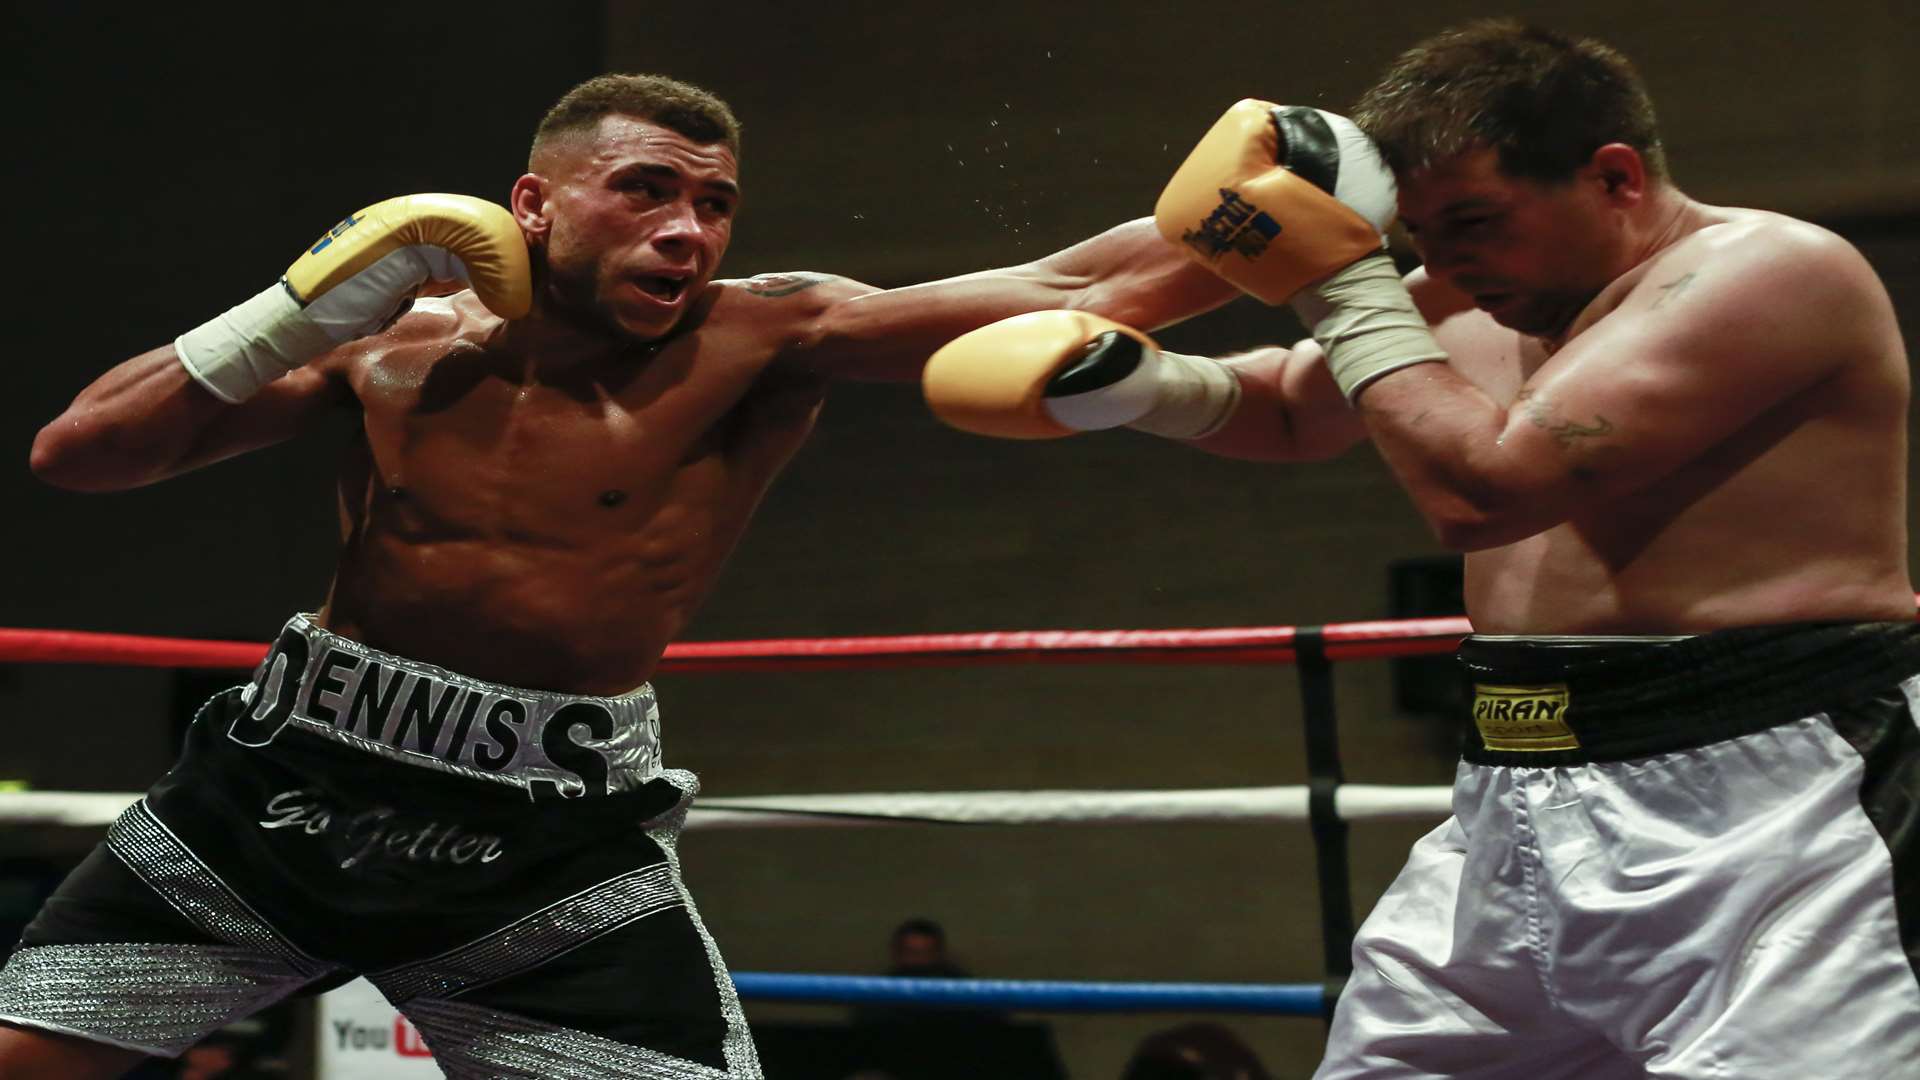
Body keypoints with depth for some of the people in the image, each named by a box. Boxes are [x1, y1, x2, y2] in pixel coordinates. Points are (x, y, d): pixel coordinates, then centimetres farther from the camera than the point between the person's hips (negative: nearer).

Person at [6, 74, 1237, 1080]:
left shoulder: (766, 346, -11)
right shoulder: (399, 344, -3)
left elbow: (1065, 292, -22)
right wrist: (307, 309, -13)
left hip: (557, 841, -2)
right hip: (290, 783, 2)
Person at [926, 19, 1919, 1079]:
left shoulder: (1773, 270, -14)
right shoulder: (1471, 307, 12)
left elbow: (1479, 489, -22)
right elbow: (1291, 412, 32)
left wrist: (1345, 282, -10)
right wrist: (1140, 383, 12)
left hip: (1762, 829, -8)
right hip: (1520, 827, 8)